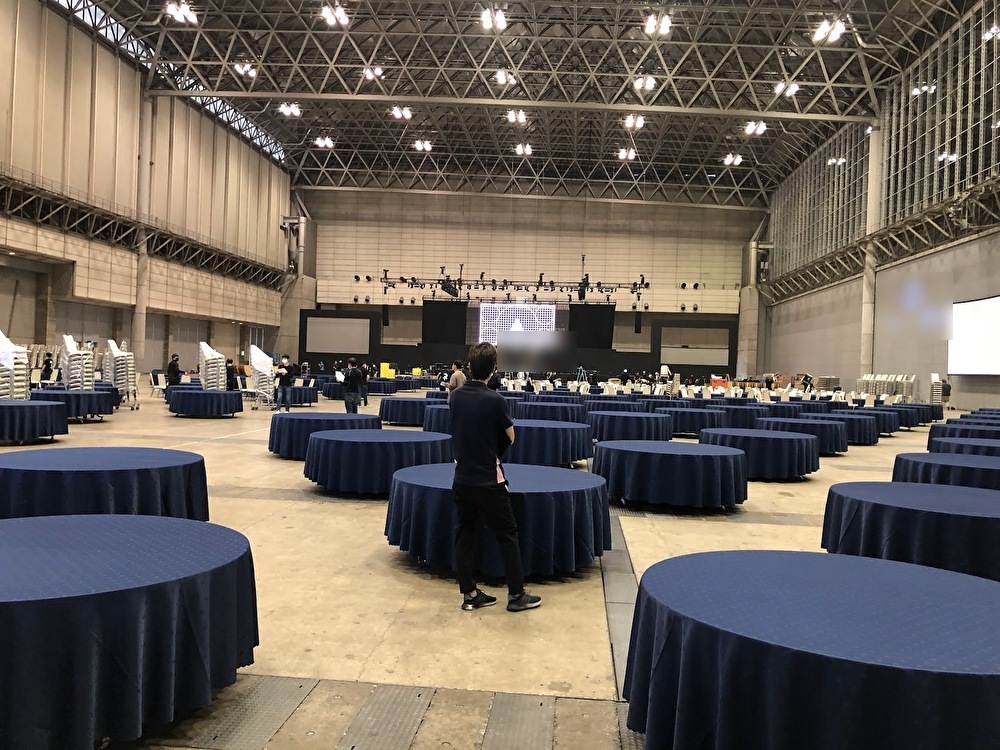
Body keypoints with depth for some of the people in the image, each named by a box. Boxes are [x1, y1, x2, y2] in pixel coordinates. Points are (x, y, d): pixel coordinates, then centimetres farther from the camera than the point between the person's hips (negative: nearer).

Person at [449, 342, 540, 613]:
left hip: (462, 478, 5)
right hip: (489, 481, -5)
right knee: (507, 535, 7)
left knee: (464, 534, 11)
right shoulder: (494, 400, -18)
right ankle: (516, 594, 14)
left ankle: (469, 593, 17)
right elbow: (510, 437, -4)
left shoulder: (455, 396, -1)